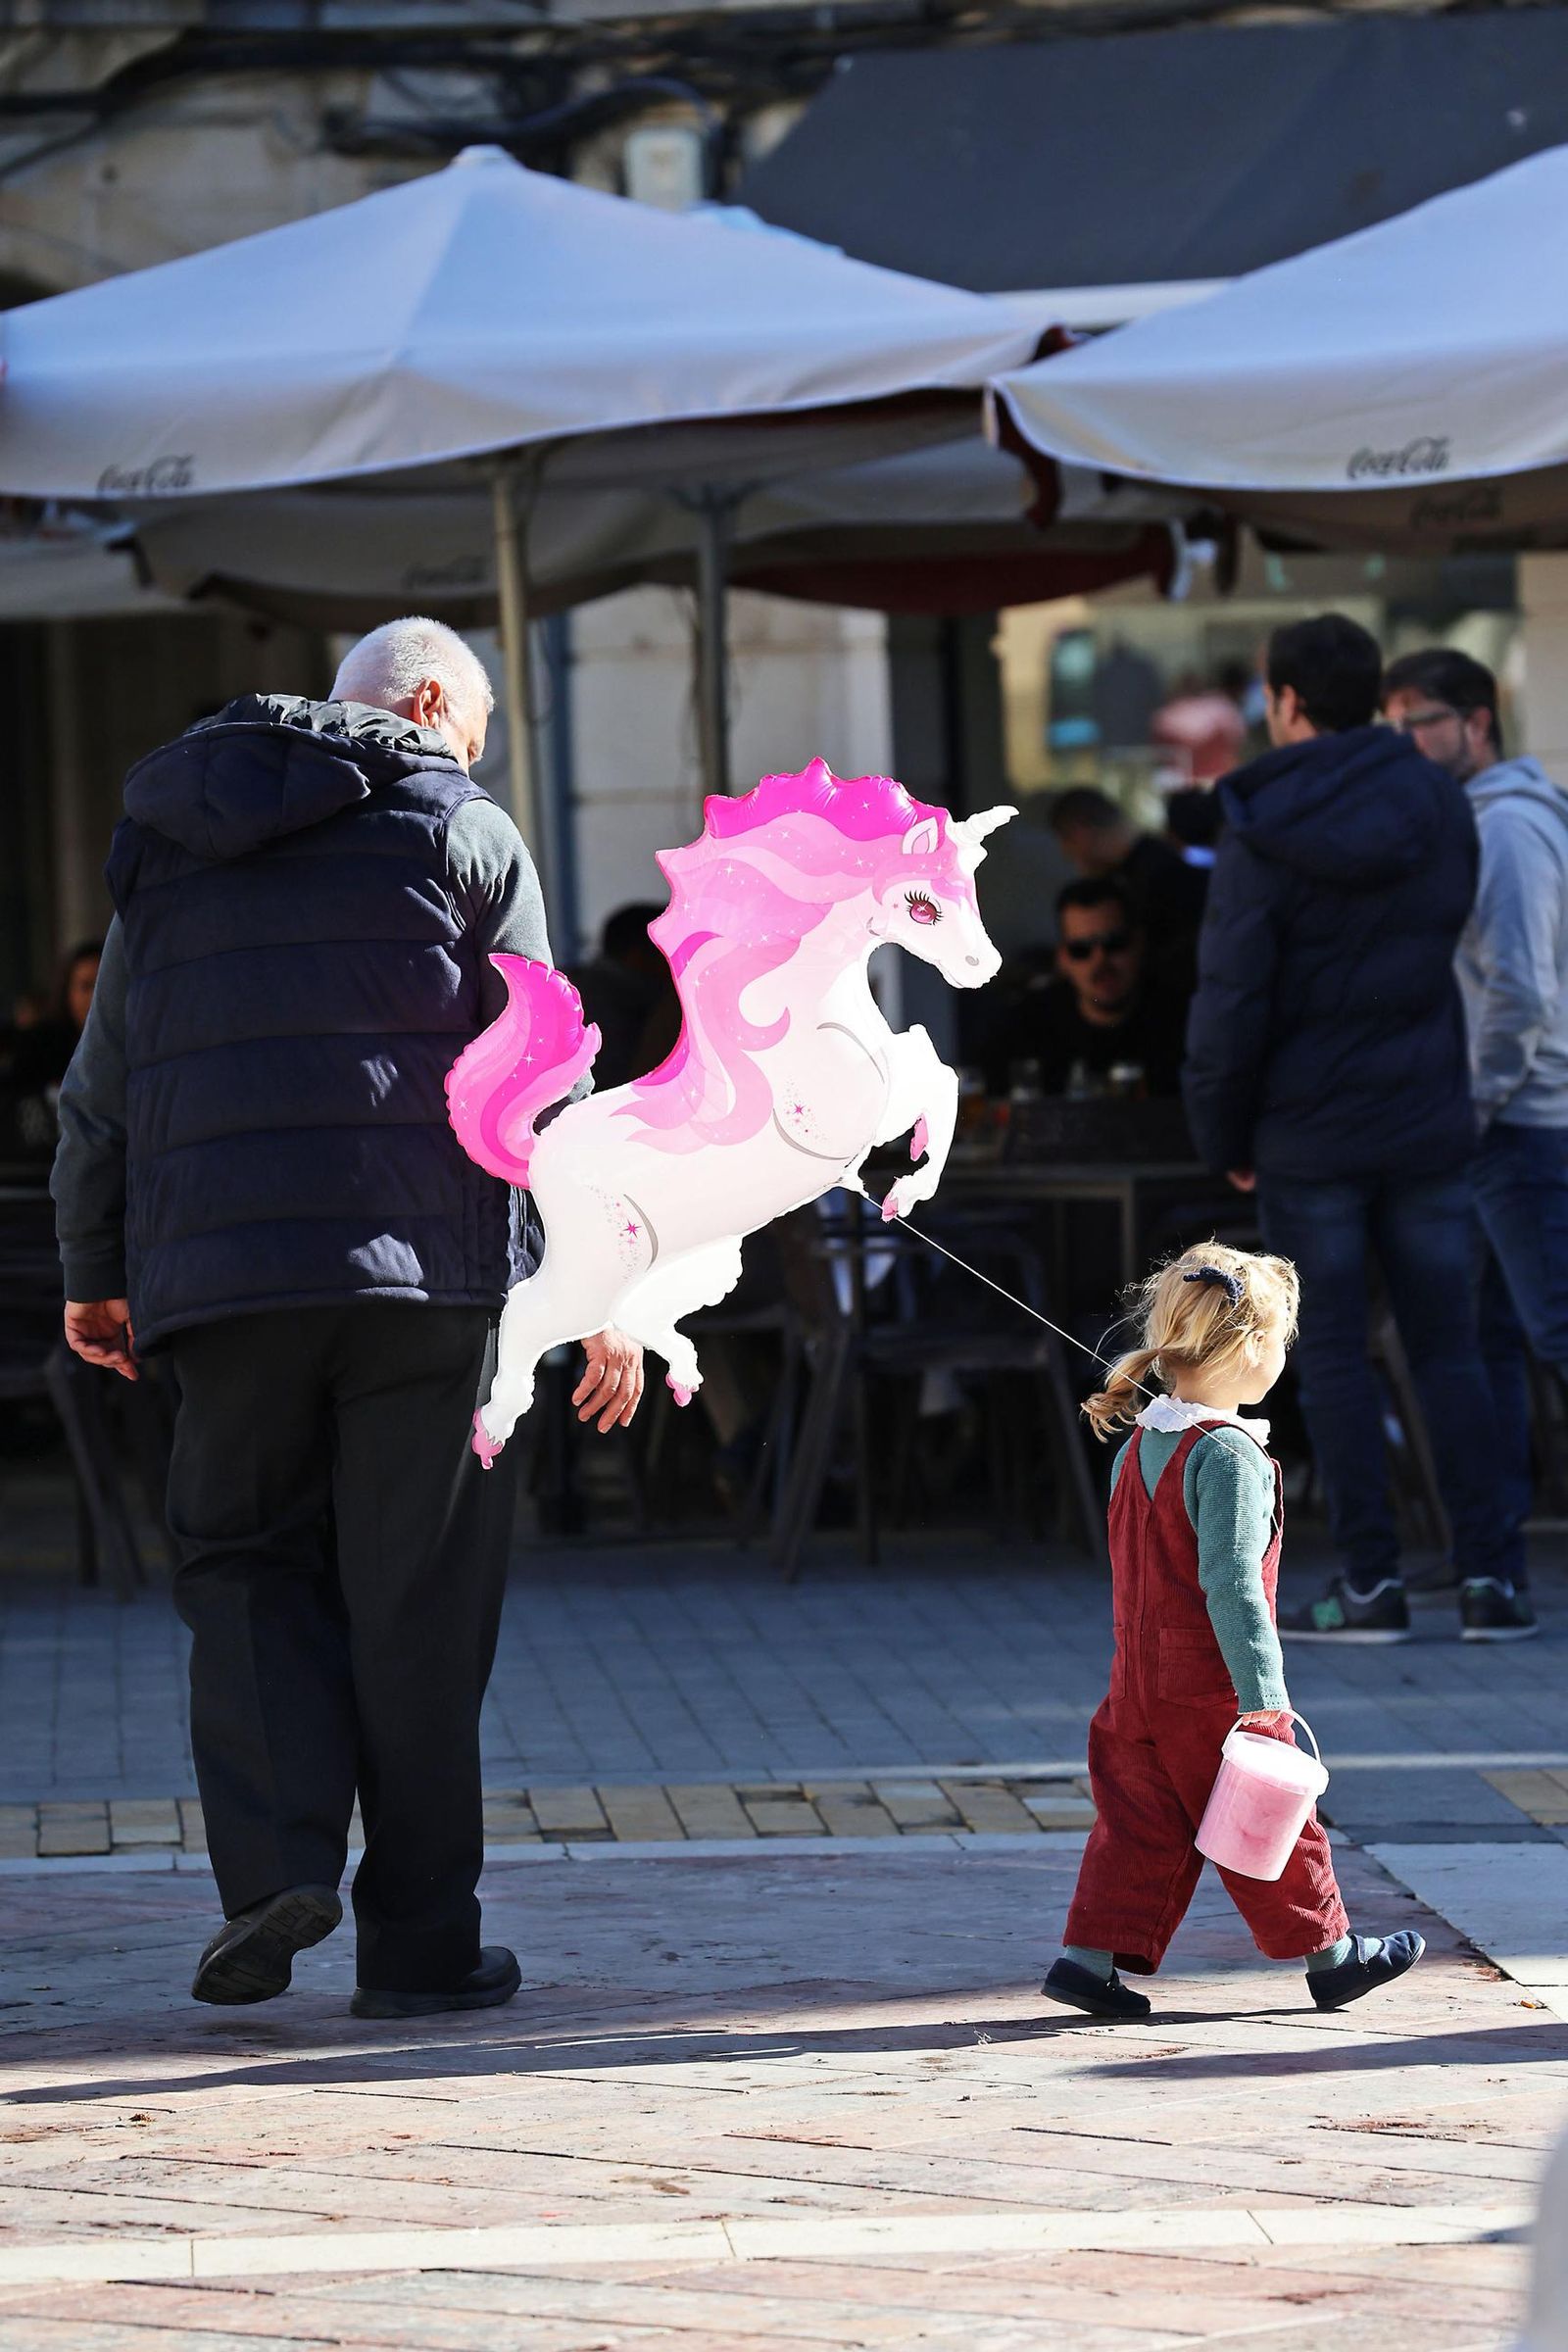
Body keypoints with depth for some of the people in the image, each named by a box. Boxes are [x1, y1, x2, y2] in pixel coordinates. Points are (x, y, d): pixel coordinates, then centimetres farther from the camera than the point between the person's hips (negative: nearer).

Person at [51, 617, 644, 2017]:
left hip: (215, 1271, 3)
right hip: (421, 1270, -3)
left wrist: (92, 1272, 29)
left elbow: (101, 1087, 20)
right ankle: (421, 1944, 5)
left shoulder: (167, 844, 18)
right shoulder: (459, 828, 5)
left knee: (247, 1558, 14)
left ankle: (277, 1851, -8)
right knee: (416, 1596, 2)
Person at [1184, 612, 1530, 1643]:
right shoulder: (1441, 808, 2)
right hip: (1429, 1128, 4)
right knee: (1450, 1350, 8)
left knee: (1334, 1355, 3)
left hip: (1311, 1136, -3)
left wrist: (1225, 1136, -2)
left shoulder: (1265, 839, -12)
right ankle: (1491, 1574, 3)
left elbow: (1231, 1000, -13)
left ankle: (1373, 1581, 1)